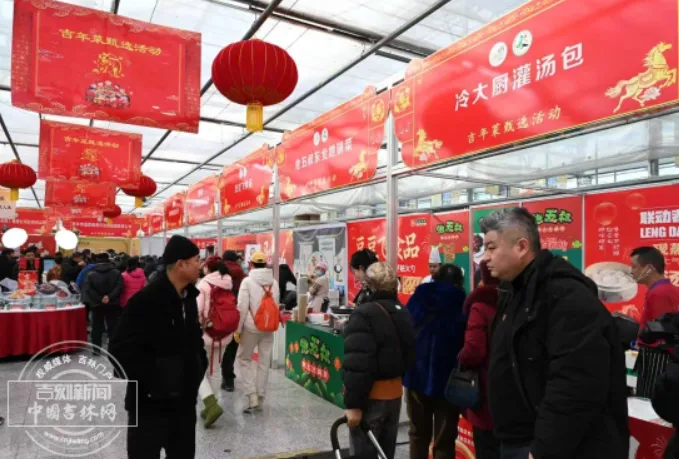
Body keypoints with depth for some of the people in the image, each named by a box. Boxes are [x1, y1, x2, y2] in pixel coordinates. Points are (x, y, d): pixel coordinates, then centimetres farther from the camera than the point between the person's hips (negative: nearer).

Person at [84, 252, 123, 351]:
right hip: (113, 305, 0)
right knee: (113, 328, 6)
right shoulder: (116, 273, 1)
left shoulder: (91, 274, 1)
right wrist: (110, 297, -16)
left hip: (97, 305, 0)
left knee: (97, 328, 10)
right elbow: (119, 287, -13)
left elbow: (87, 289, -11)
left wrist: (99, 299, -12)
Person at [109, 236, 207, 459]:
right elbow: (122, 350, -22)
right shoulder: (145, 301, -20)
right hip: (150, 402, -7)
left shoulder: (188, 297, 5)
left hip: (184, 400, 7)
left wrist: (200, 364, 5)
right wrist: (152, 381, -21)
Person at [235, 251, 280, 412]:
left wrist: (238, 329, -6)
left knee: (244, 359, 13)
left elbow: (242, 307, -13)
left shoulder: (247, 281, -11)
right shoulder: (274, 282, 3)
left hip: (251, 327, -4)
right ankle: (260, 397, 20)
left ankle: (252, 396, 4)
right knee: (264, 362, 12)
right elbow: (276, 305, 8)